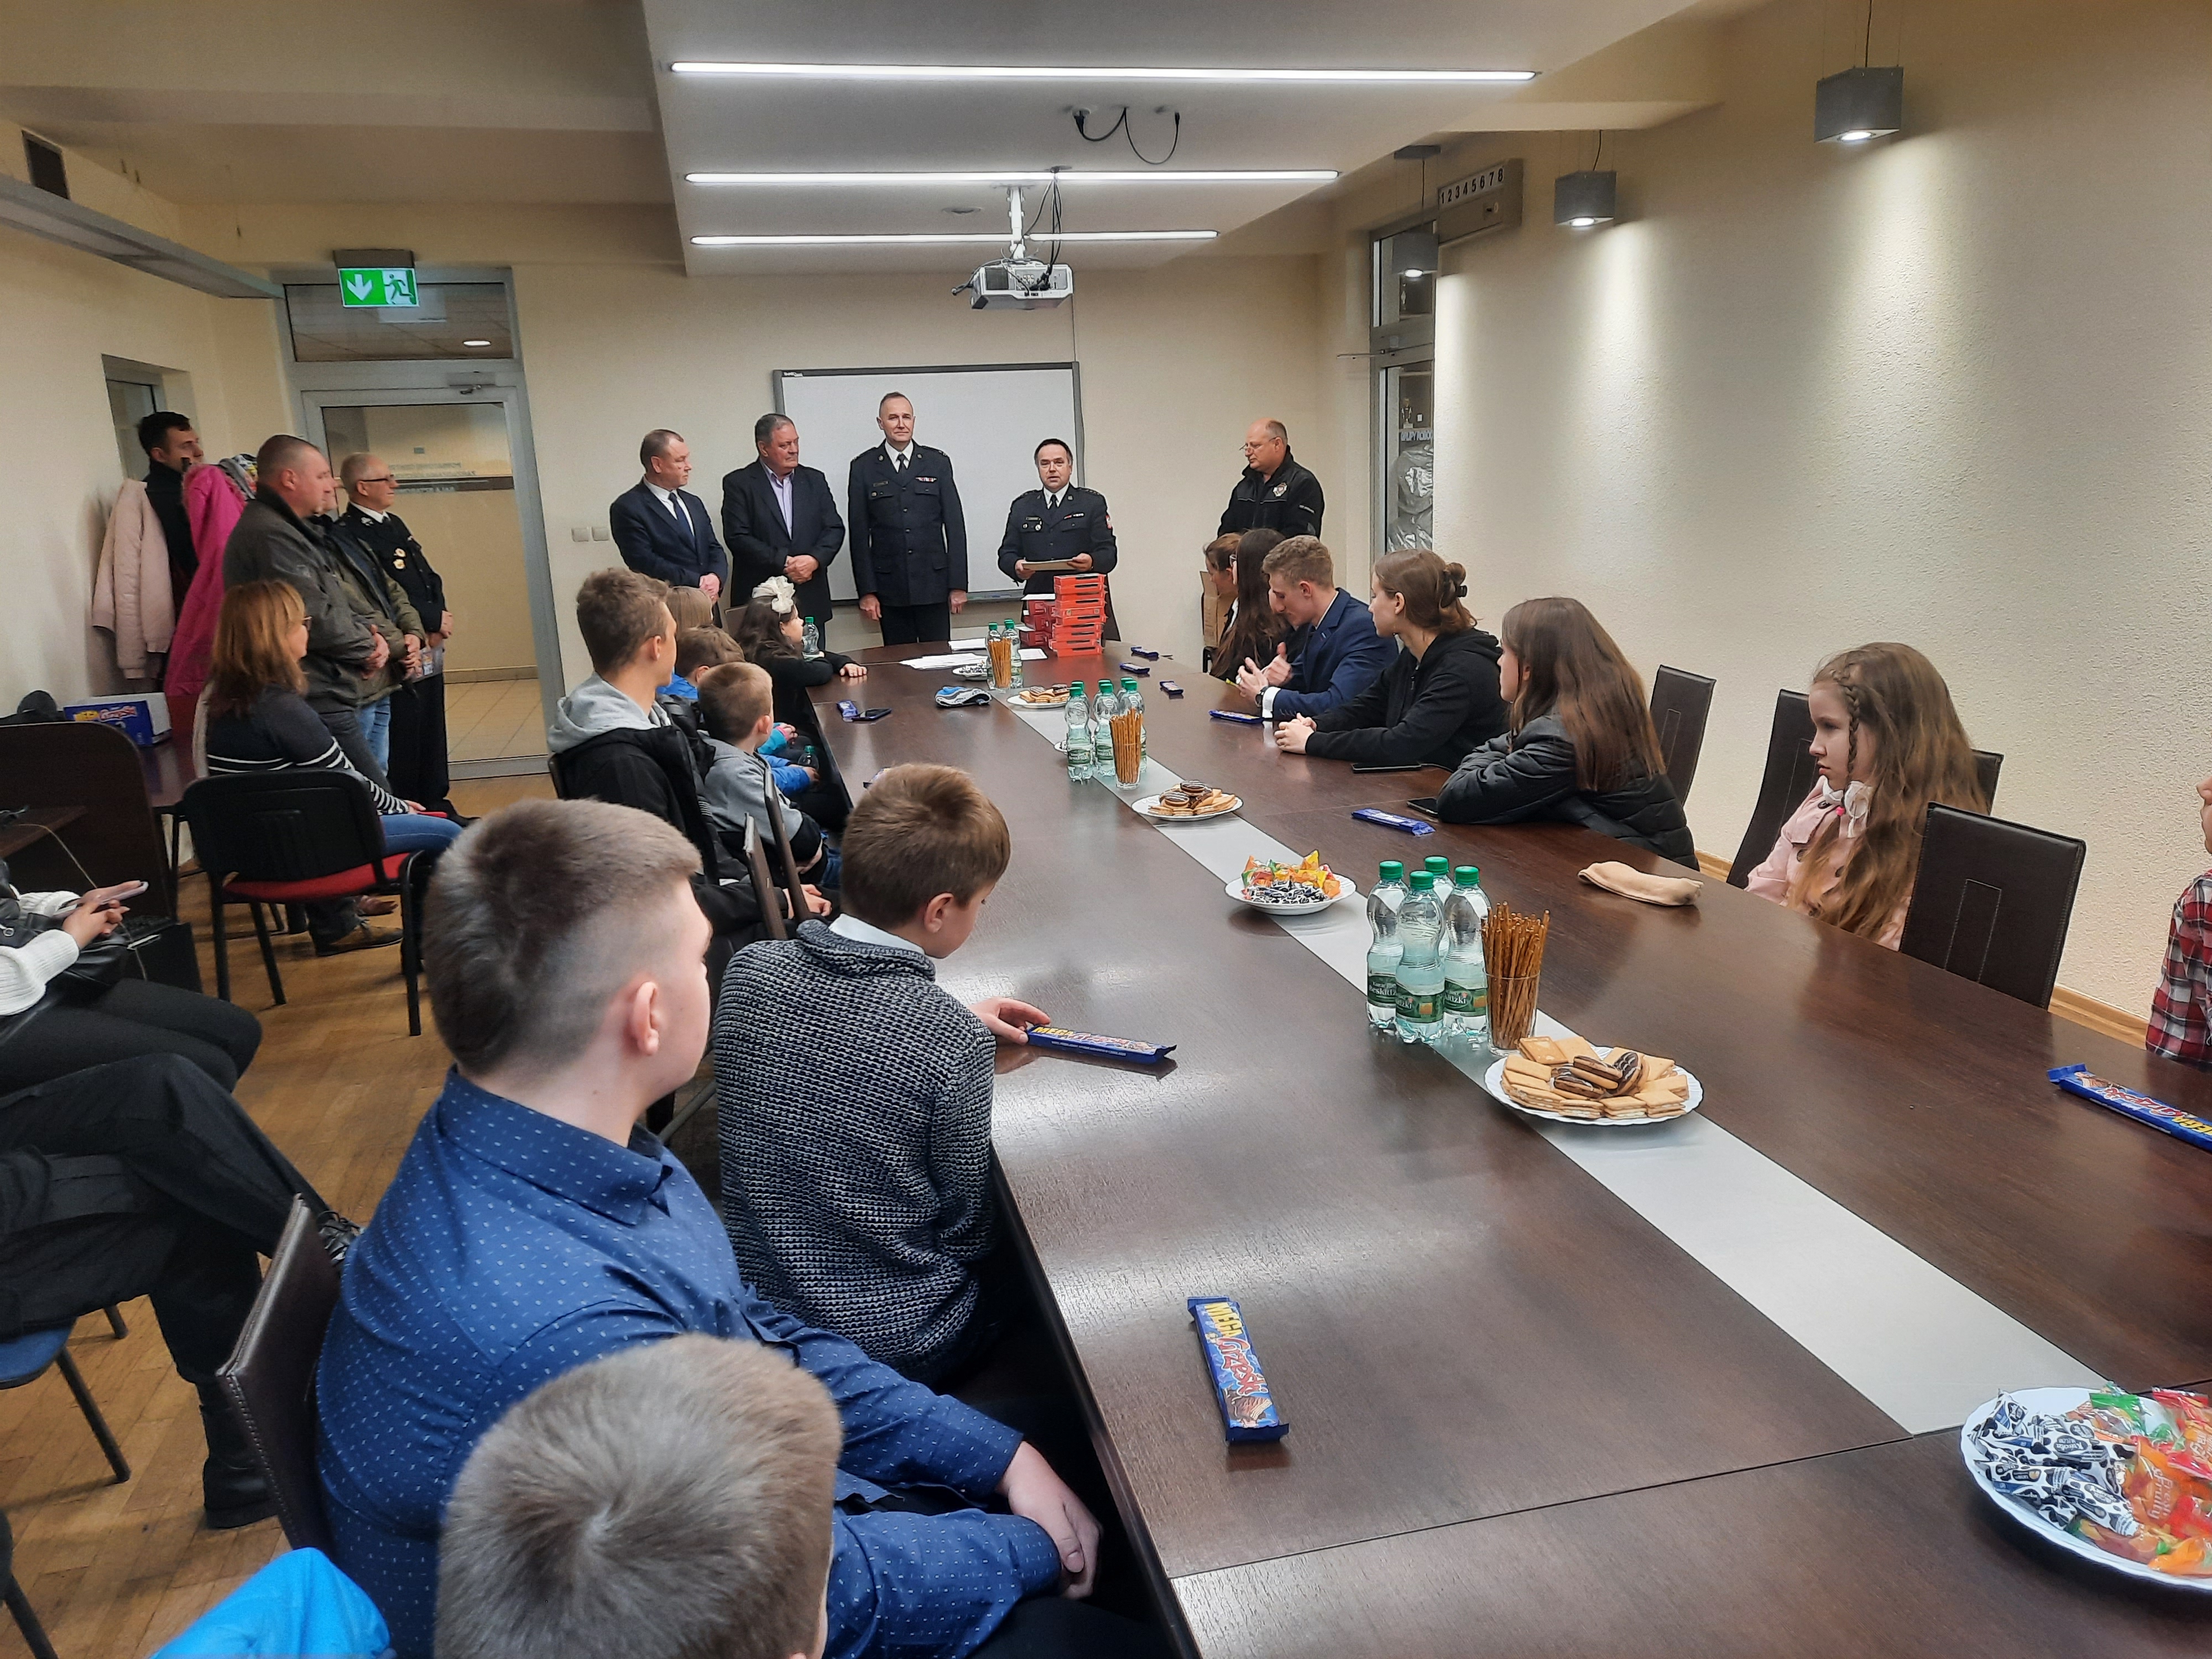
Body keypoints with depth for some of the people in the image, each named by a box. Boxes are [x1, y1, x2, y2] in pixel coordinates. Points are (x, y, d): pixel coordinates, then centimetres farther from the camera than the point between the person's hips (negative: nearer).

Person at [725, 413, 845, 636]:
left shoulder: (815, 480, 13)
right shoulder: (738, 484, 1)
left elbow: (835, 529, 7)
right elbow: (738, 538, -8)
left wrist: (814, 559, -12)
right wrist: (784, 563, -14)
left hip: (811, 601, 4)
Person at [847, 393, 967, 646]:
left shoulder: (938, 462, 6)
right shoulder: (863, 467, 4)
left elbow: (955, 525, 5)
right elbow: (859, 533, 3)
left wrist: (958, 585, -1)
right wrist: (866, 591, -3)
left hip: (934, 584, 1)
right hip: (890, 586, 0)